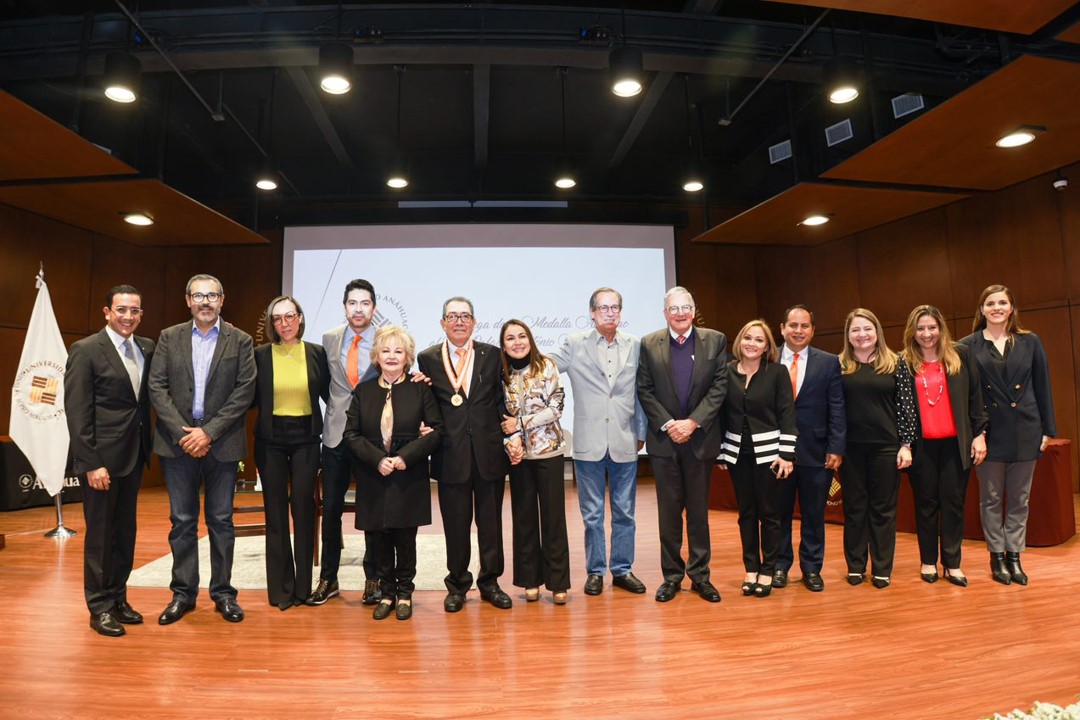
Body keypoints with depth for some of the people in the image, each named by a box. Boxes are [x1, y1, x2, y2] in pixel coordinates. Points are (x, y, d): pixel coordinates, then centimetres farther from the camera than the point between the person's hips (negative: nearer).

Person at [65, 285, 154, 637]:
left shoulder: (147, 348, 7)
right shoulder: (85, 350, -9)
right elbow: (76, 412, -12)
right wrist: (91, 463, -15)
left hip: (134, 454, 6)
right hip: (102, 457, -5)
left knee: (125, 531, 14)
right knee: (100, 534, 6)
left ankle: (118, 598, 28)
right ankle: (100, 607, 19)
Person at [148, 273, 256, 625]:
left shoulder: (240, 340, 1)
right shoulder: (169, 337, 7)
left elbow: (245, 391, -6)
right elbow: (157, 388, 1)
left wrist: (209, 432, -12)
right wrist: (182, 432, -10)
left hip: (221, 443, -1)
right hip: (178, 441, 2)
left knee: (221, 520, 7)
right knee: (182, 520, 9)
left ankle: (223, 592, 18)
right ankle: (183, 593, 21)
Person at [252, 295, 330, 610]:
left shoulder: (317, 353, 2)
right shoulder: (260, 355, 1)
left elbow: (329, 393, 5)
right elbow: (251, 398, 3)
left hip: (305, 438, 0)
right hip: (270, 439, 0)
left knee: (304, 508, 3)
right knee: (275, 511, 7)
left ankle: (303, 585, 16)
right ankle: (280, 587, 18)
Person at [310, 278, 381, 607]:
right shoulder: (329, 339, 4)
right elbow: (325, 383, 14)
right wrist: (337, 409, 7)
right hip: (336, 433, 3)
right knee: (331, 508, 9)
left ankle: (373, 579, 21)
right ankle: (328, 579, 23)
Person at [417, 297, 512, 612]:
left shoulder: (492, 354, 6)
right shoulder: (428, 358, 4)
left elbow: (501, 399, 7)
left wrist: (508, 432, -4)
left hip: (489, 451, 1)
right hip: (451, 453, -1)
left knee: (491, 520, 11)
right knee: (456, 523, 9)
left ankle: (490, 581, 28)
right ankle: (457, 584, 27)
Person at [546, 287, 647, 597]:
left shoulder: (635, 345, 5)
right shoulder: (573, 344, -1)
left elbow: (640, 392, 8)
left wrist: (641, 432, 9)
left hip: (624, 443, 2)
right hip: (589, 443, -2)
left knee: (624, 512, 12)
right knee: (592, 513, 9)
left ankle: (622, 569, 27)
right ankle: (595, 571, 25)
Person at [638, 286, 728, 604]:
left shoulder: (715, 340, 2)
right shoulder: (649, 344, 2)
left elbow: (719, 387, -3)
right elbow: (645, 391, -1)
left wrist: (693, 422, -12)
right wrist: (668, 425, -11)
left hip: (701, 437, 0)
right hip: (664, 438, 0)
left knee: (699, 510, 10)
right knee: (669, 511, 8)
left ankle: (700, 575, 22)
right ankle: (672, 575, 19)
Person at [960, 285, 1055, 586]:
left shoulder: (1030, 342, 4)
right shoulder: (968, 346, -2)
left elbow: (1043, 388, 7)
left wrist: (1048, 429, 5)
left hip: (1025, 431, 2)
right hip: (989, 433, -2)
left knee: (1019, 499, 10)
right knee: (991, 499, 7)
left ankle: (1014, 556, 21)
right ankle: (997, 556, 19)